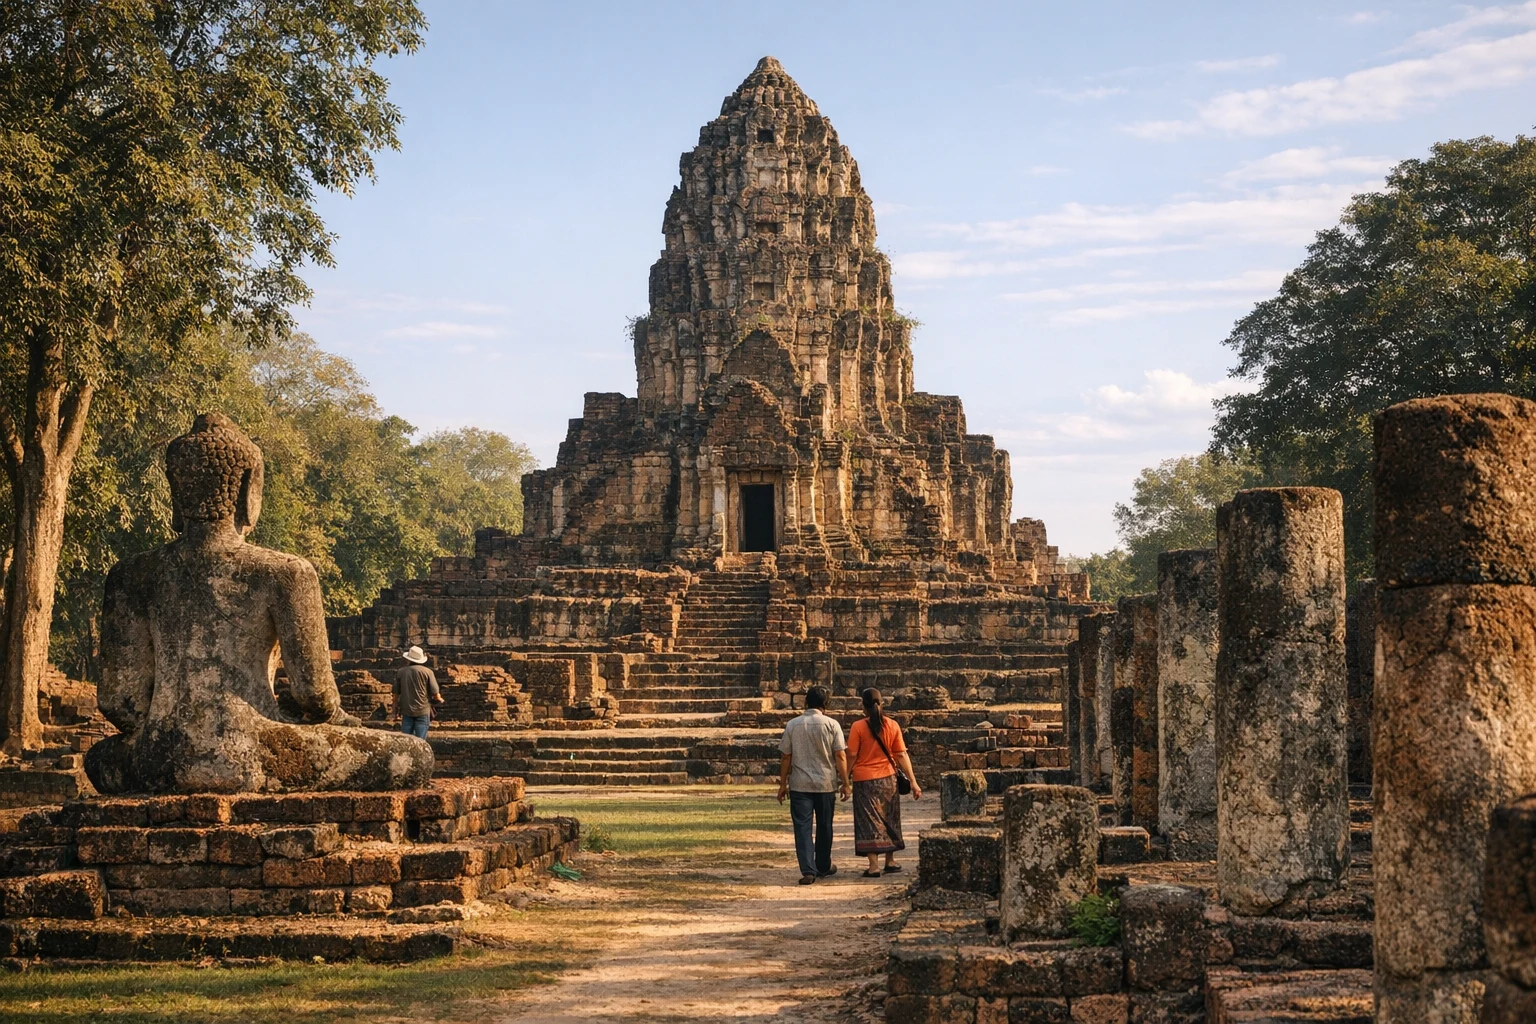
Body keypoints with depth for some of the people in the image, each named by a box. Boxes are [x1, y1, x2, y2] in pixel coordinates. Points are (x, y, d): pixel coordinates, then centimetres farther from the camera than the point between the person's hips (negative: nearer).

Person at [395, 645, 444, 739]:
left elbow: (396, 693, 9)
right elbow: (435, 694, -7)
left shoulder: (401, 672, 2)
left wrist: (396, 706, 27)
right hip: (422, 711, -2)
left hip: (406, 711, 3)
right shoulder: (427, 672, -6)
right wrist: (440, 699, 16)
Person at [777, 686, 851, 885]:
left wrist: (783, 784, 10)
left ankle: (808, 870, -12)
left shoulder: (793, 725, -1)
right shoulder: (832, 725, -4)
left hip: (800, 785, 0)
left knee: (803, 827, -1)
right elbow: (840, 757, -6)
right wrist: (844, 783, 2)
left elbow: (786, 758, 1)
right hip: (826, 784, 0)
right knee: (824, 827, 15)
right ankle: (823, 867, 28)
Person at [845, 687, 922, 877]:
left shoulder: (858, 727, -10)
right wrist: (913, 782, 1)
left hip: (864, 780, -3)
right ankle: (890, 861, 26)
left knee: (869, 821, 1)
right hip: (887, 779, 3)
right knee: (888, 819, 18)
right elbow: (902, 755, -2)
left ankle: (874, 866, -6)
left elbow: (851, 755, -11)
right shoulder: (892, 726, -1)